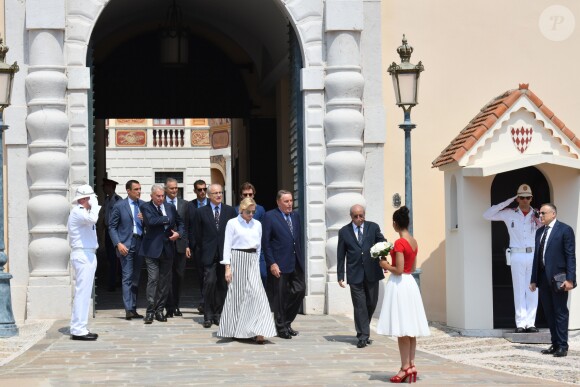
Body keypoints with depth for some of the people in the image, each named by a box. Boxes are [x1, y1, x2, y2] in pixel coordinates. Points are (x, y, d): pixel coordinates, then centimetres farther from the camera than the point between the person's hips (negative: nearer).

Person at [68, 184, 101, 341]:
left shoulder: (82, 212, 20)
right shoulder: (77, 212, -11)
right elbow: (92, 218, -31)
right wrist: (94, 205, -19)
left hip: (88, 255, 11)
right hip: (83, 255, -11)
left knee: (85, 293, 12)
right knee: (82, 292, -12)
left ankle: (80, 329, 15)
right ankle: (78, 330, -12)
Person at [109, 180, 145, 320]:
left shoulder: (143, 205, 11)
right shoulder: (119, 206, -1)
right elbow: (112, 227, -1)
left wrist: (145, 219, -8)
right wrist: (118, 244, -12)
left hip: (140, 244, 5)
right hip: (126, 245, -5)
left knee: (136, 278, 9)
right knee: (127, 277, -10)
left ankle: (133, 309, 15)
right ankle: (128, 310, -13)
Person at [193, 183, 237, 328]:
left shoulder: (230, 211, 8)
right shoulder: (201, 212, 5)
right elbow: (198, 234, 9)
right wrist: (203, 250, 8)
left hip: (225, 254, 2)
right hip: (209, 255, -2)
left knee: (222, 284, 4)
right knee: (209, 282, -11)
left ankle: (218, 314, 14)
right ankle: (208, 316, -5)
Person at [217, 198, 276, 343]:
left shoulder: (257, 225, 11)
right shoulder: (232, 223, 0)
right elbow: (227, 245, -2)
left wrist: (257, 263, 13)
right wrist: (227, 267, -7)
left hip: (252, 262, 3)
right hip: (237, 260, -3)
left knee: (256, 293, -9)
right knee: (236, 294, 1)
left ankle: (257, 331, -13)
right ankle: (235, 330, 13)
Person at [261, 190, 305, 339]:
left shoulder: (296, 216, 13)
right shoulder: (270, 217, -6)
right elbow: (265, 242, -9)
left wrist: (300, 258, 9)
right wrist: (271, 263, -14)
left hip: (296, 263, 6)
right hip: (279, 264, -6)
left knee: (300, 290, 1)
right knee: (280, 296, 1)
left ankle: (287, 322, 17)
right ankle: (281, 328, 12)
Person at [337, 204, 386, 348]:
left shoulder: (373, 227, 6)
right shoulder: (344, 232, 4)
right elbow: (340, 256, 6)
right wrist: (340, 276, 1)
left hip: (372, 272, 2)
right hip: (355, 274, -2)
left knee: (371, 304, 9)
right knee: (360, 305, -3)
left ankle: (362, 331, 28)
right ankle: (363, 336, 1)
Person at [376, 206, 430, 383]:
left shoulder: (399, 243, -17)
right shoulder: (414, 242, 9)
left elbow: (399, 270, -20)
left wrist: (386, 265, -4)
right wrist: (392, 265, 18)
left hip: (399, 284, -9)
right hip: (410, 283, 9)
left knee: (401, 329, -4)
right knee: (410, 328, 10)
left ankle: (405, 368, -2)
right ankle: (411, 365, 12)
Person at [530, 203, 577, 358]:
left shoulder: (565, 229, -5)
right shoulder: (540, 232, 15)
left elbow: (571, 256, -9)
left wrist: (569, 279, -16)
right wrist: (534, 279, 11)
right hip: (543, 278, 7)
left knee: (560, 312, -2)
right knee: (549, 313, 9)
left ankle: (562, 346, 2)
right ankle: (555, 344, 16)